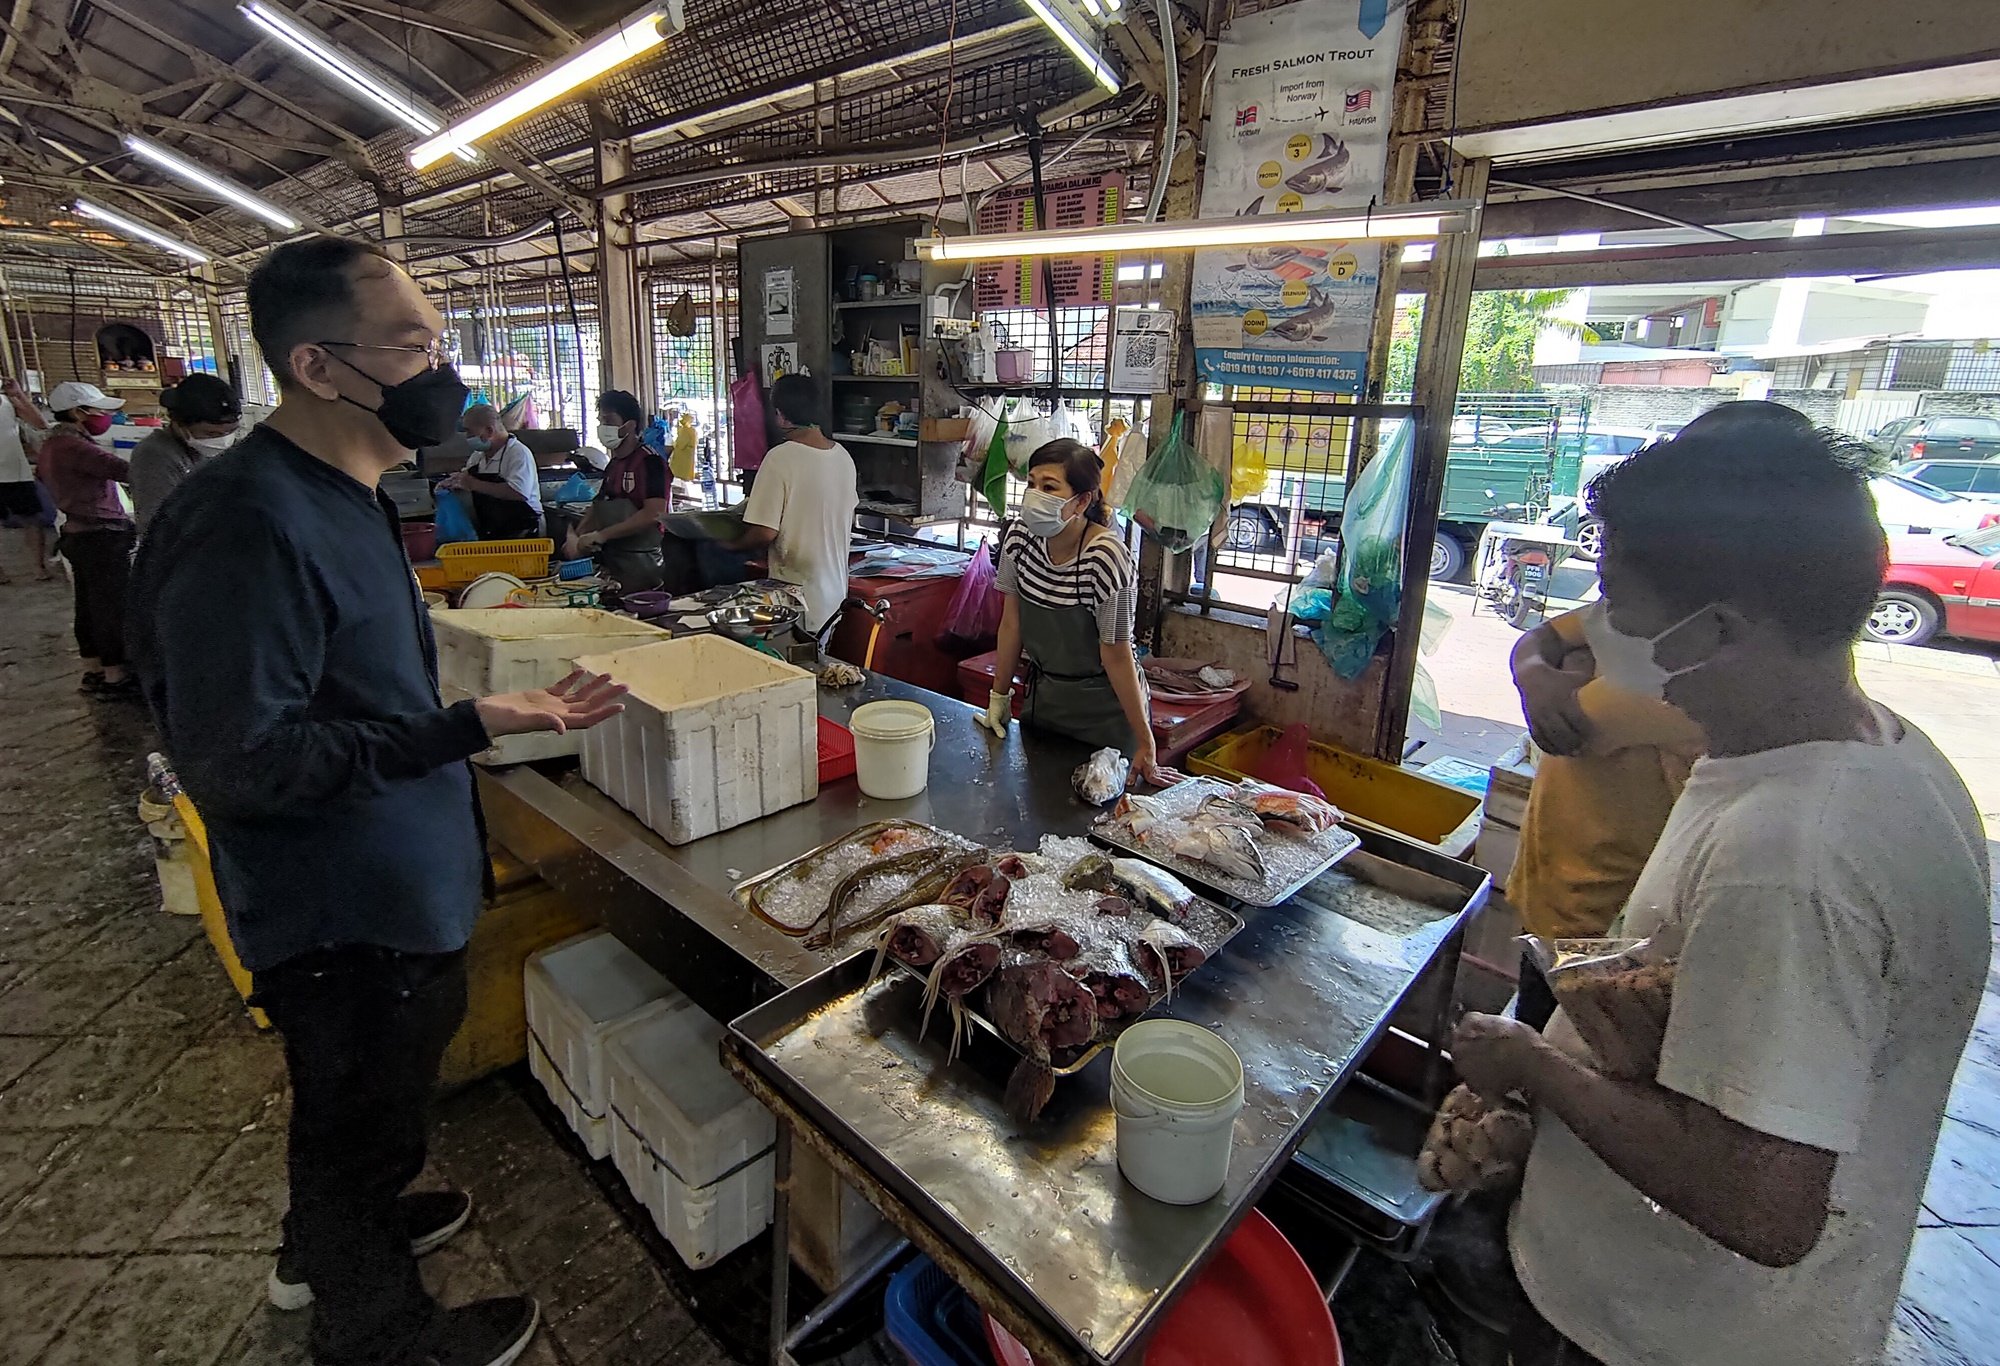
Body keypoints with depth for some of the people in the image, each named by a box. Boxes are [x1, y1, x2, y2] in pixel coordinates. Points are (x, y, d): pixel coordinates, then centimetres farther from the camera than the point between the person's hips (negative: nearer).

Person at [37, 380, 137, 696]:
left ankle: (93, 671, 22)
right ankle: (114, 676, 2)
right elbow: (122, 470, -26)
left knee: (89, 605, 14)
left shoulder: (53, 444, 15)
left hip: (79, 534, 10)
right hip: (102, 537, -10)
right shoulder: (72, 446, -18)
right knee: (114, 607, -4)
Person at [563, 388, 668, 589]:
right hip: (611, 560, 7)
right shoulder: (613, 466, 14)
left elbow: (654, 514, -22)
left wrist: (602, 535, -20)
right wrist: (577, 538, 1)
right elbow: (597, 507, 19)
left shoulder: (650, 461, -10)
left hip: (640, 563, -7)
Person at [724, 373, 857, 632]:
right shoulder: (843, 456, 3)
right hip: (836, 591, 6)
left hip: (798, 594, -6)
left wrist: (731, 546, 1)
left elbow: (765, 533, -17)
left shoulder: (780, 459, -17)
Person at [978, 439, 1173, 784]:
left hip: (1103, 707, -5)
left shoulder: (1105, 559, -24)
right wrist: (999, 697, 7)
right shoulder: (1018, 536, -8)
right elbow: (1012, 623, 1)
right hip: (1042, 694, 5)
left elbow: (1117, 654, -19)